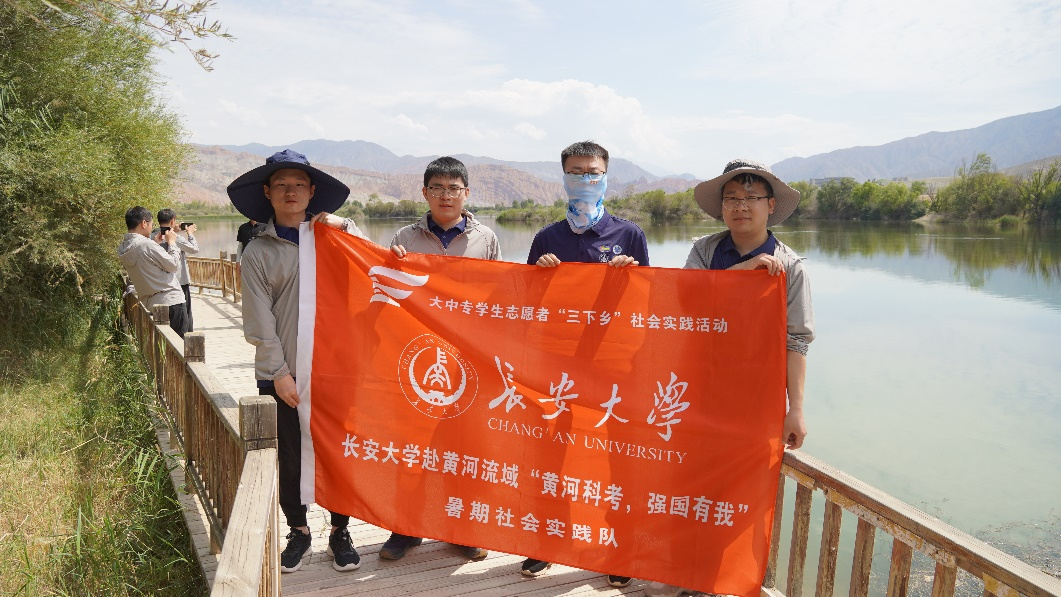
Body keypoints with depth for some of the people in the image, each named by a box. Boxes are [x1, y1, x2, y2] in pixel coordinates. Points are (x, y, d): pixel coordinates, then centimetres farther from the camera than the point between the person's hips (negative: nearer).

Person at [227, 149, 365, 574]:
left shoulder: (334, 237, 7)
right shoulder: (258, 253, 4)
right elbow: (259, 322, -1)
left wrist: (344, 228, -10)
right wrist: (279, 373, -7)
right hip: (282, 376, 0)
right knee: (290, 459, 10)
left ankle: (340, 532, 25)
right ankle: (298, 531, 31)